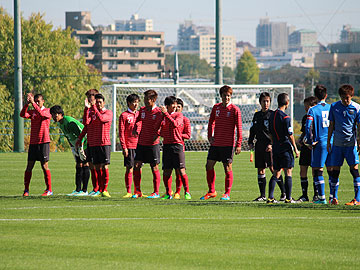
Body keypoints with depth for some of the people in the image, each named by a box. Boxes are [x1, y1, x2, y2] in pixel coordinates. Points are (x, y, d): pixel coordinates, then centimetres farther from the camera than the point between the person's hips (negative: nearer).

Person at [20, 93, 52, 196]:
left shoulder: (47, 111, 1)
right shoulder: (32, 112, 13)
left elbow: (41, 113, -21)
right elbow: (23, 115, -5)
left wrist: (32, 102, -23)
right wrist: (27, 103, -17)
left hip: (43, 142, -4)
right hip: (33, 142, 4)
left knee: (44, 166, -4)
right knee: (29, 166, 1)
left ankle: (49, 190, 2)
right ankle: (26, 190, 6)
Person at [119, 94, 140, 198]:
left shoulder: (139, 115, 14)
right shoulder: (124, 115, 0)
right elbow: (121, 133, -4)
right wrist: (124, 147, -11)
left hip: (139, 145, 4)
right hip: (129, 146, -4)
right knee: (129, 169, -4)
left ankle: (137, 191, 10)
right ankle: (128, 192, -1)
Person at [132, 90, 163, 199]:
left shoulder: (158, 112, -10)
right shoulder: (142, 110, 8)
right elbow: (138, 120, 25)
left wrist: (157, 134, -21)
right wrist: (135, 129, 9)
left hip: (153, 144, -6)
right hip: (141, 143, 6)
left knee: (154, 167, 1)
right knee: (136, 166, 1)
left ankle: (156, 192, 9)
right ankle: (137, 191, 9)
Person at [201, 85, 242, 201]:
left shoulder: (235, 110, -6)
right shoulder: (216, 107, 9)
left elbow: (239, 128, -6)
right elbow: (211, 122, 21)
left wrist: (238, 144, -11)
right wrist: (210, 136, 8)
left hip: (228, 144, -5)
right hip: (215, 143, 5)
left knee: (227, 168, -2)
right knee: (209, 166, 4)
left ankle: (227, 193, 6)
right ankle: (211, 191, 15)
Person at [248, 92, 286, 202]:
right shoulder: (257, 115, 16)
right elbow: (252, 130, 23)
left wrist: (272, 144, -18)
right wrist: (250, 142, 10)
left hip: (269, 146, -6)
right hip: (259, 145, 6)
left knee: (273, 168, -12)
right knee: (260, 170, 5)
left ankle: (284, 193, -6)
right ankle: (262, 195, 10)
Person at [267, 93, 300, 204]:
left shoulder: (272, 115, 9)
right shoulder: (285, 117, -14)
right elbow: (290, 135, -14)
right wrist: (295, 149, -6)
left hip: (276, 148, 7)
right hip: (285, 148, -7)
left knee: (276, 173, 11)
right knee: (288, 173, -1)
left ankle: (270, 197, 4)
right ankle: (288, 198, -3)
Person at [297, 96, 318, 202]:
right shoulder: (305, 118, 14)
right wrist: (300, 139, 6)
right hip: (305, 147, 7)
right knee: (303, 171, 4)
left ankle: (316, 195, 6)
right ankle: (304, 195, 10)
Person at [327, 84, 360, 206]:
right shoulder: (334, 107, 5)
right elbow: (331, 125, 11)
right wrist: (328, 142, 9)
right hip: (337, 144, 2)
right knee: (335, 170, 4)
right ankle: (333, 197, 16)